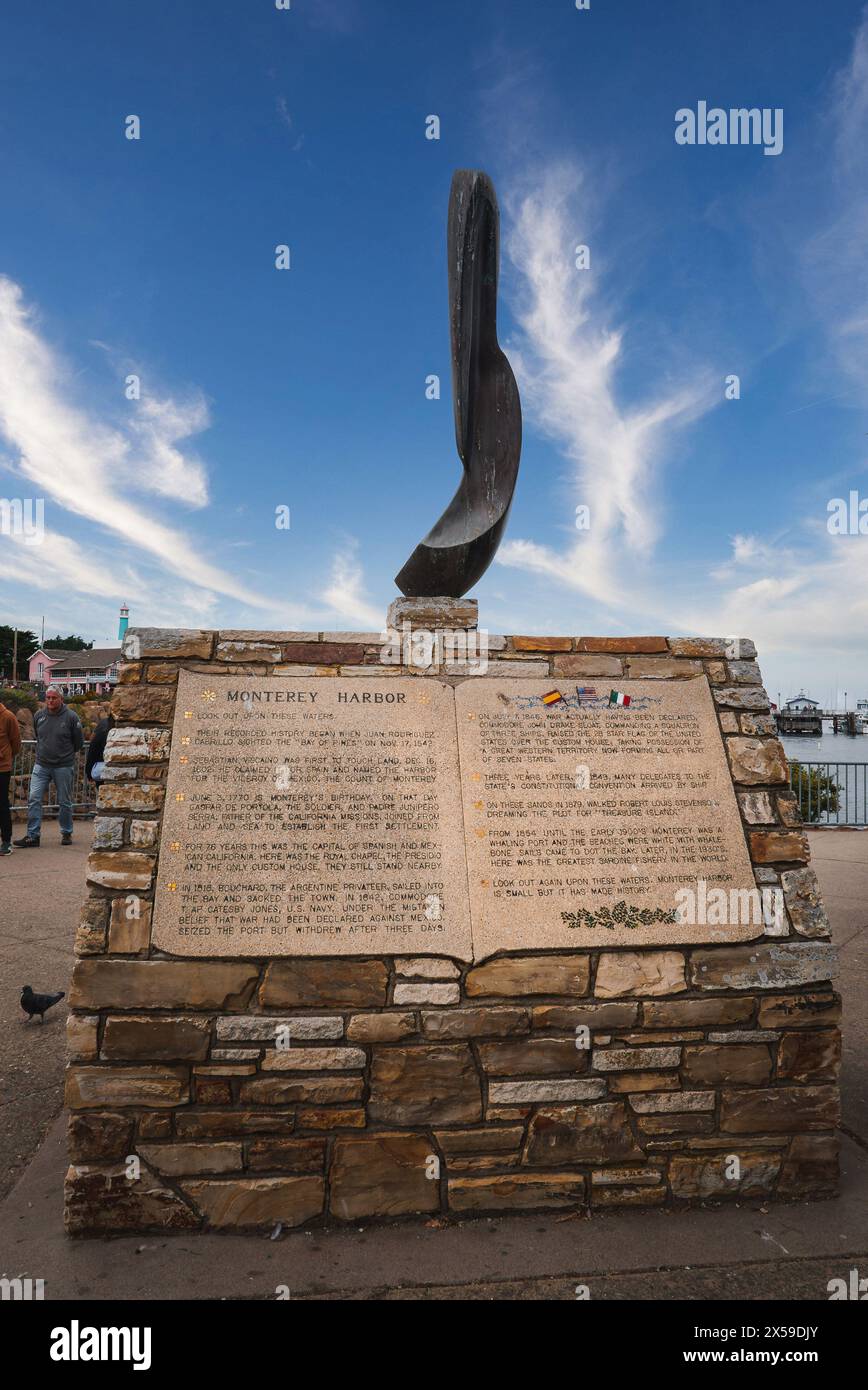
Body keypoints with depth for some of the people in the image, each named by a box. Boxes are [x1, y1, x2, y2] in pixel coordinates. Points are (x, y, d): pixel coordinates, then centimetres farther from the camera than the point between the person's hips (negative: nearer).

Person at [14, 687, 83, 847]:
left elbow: (79, 741, 3)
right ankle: (32, 836, 0)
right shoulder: (38, 715, 3)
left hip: (64, 766, -3)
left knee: (65, 802, 7)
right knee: (34, 799, -5)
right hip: (41, 766, 3)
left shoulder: (71, 717, -8)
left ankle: (66, 833, 22)